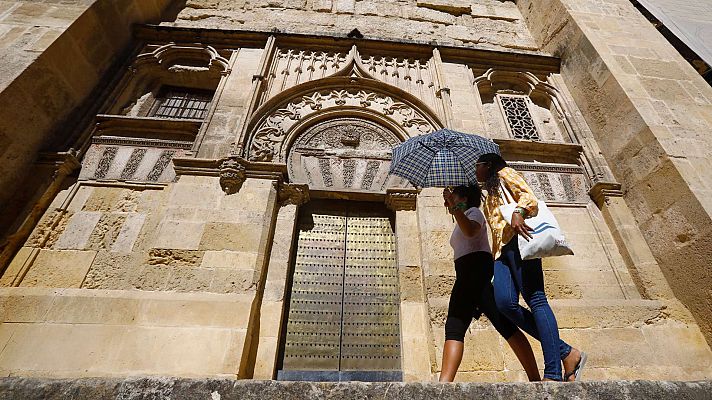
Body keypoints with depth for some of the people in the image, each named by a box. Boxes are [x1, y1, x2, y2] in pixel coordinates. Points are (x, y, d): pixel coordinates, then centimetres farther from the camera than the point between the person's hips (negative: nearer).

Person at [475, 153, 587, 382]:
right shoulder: (489, 196, 35)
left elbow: (529, 197, -3)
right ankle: (566, 352, -6)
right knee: (505, 302, -14)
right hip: (502, 250, 7)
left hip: (517, 239, -7)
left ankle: (553, 373, -14)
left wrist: (517, 212, -23)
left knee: (535, 299, -14)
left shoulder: (504, 173, 14)